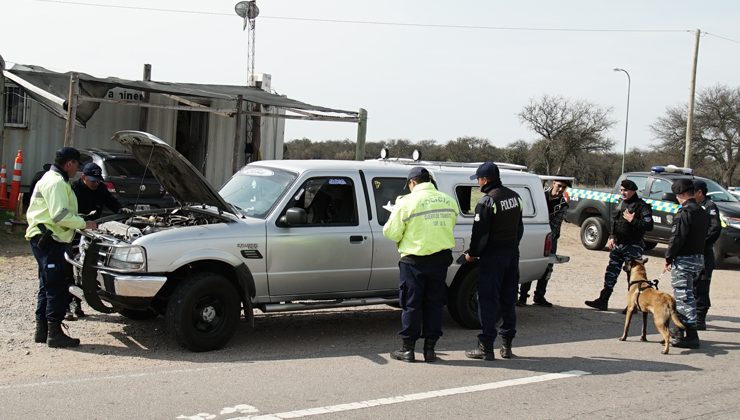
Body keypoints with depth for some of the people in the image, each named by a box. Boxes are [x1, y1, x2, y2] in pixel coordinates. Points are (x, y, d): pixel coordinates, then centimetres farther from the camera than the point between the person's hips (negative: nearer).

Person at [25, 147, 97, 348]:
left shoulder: (51, 178, 20)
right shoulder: (56, 183, -15)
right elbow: (60, 215, -23)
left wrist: (81, 222, 17)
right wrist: (84, 224, -12)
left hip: (45, 239, 11)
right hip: (48, 240, -11)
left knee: (47, 286, 15)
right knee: (56, 288, -8)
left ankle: (41, 330, 20)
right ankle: (54, 333, -6)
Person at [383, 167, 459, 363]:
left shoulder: (406, 202, -11)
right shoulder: (449, 201, 4)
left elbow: (391, 232, -8)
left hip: (414, 260, -4)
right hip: (441, 258, 4)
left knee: (411, 304, 6)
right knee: (434, 304, 11)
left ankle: (407, 348, 11)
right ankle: (430, 348, 15)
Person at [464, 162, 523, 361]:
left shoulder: (487, 201, -16)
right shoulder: (515, 197, 9)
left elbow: (480, 232, -15)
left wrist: (472, 254, -2)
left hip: (492, 257, -8)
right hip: (512, 254, 8)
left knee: (488, 301, -2)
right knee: (508, 300, 12)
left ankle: (486, 347, -1)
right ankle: (506, 346, 18)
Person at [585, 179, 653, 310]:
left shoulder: (642, 206, -12)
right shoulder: (621, 204, 13)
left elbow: (649, 226, -20)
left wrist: (632, 220, -23)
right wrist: (611, 237, 9)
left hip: (633, 246, -7)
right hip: (617, 244, 7)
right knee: (611, 273, 9)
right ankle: (603, 301, 14)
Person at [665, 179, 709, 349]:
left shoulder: (684, 212, -16)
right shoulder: (703, 213, 12)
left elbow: (677, 238, -19)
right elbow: (704, 236, 15)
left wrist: (668, 259, -11)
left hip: (683, 260, -9)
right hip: (699, 258, 9)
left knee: (684, 298, -6)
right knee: (687, 296, 17)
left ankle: (691, 336, -8)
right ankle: (680, 332, 26)